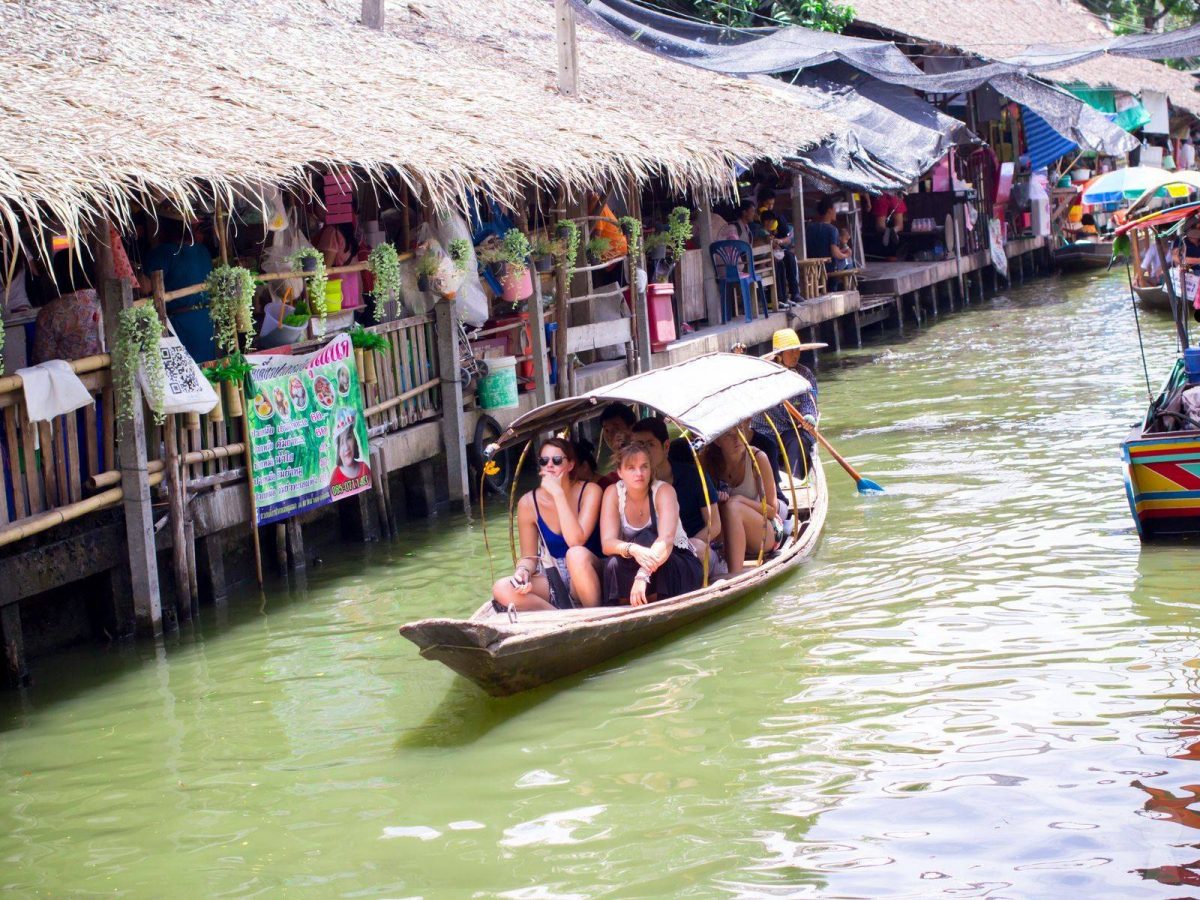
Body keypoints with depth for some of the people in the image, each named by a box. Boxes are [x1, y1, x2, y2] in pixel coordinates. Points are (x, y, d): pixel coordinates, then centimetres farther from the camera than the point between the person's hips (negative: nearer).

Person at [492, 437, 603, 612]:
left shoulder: (589, 492, -11)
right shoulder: (529, 503, -4)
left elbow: (576, 541, -26)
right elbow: (529, 556, 3)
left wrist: (558, 493, -26)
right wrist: (523, 571, -22)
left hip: (589, 575, -3)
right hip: (553, 578, 3)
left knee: (576, 554, -38)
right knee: (501, 589, -24)